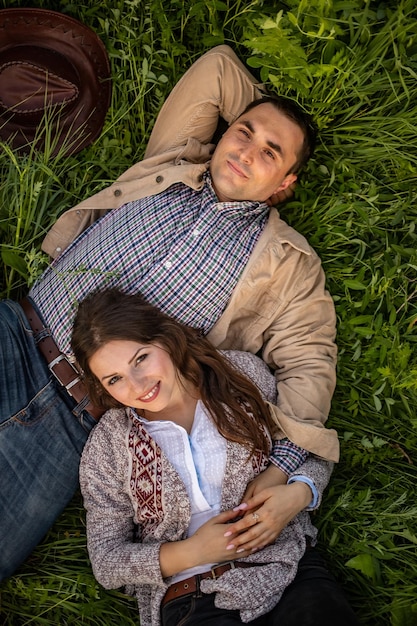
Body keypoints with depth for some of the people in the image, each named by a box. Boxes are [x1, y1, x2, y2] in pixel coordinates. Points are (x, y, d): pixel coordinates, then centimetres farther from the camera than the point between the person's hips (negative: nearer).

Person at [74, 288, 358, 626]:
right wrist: (192, 552, -11)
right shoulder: (107, 445, 0)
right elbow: (106, 563, 3)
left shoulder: (241, 371, 1)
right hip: (190, 599, -1)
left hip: (287, 561, 2)